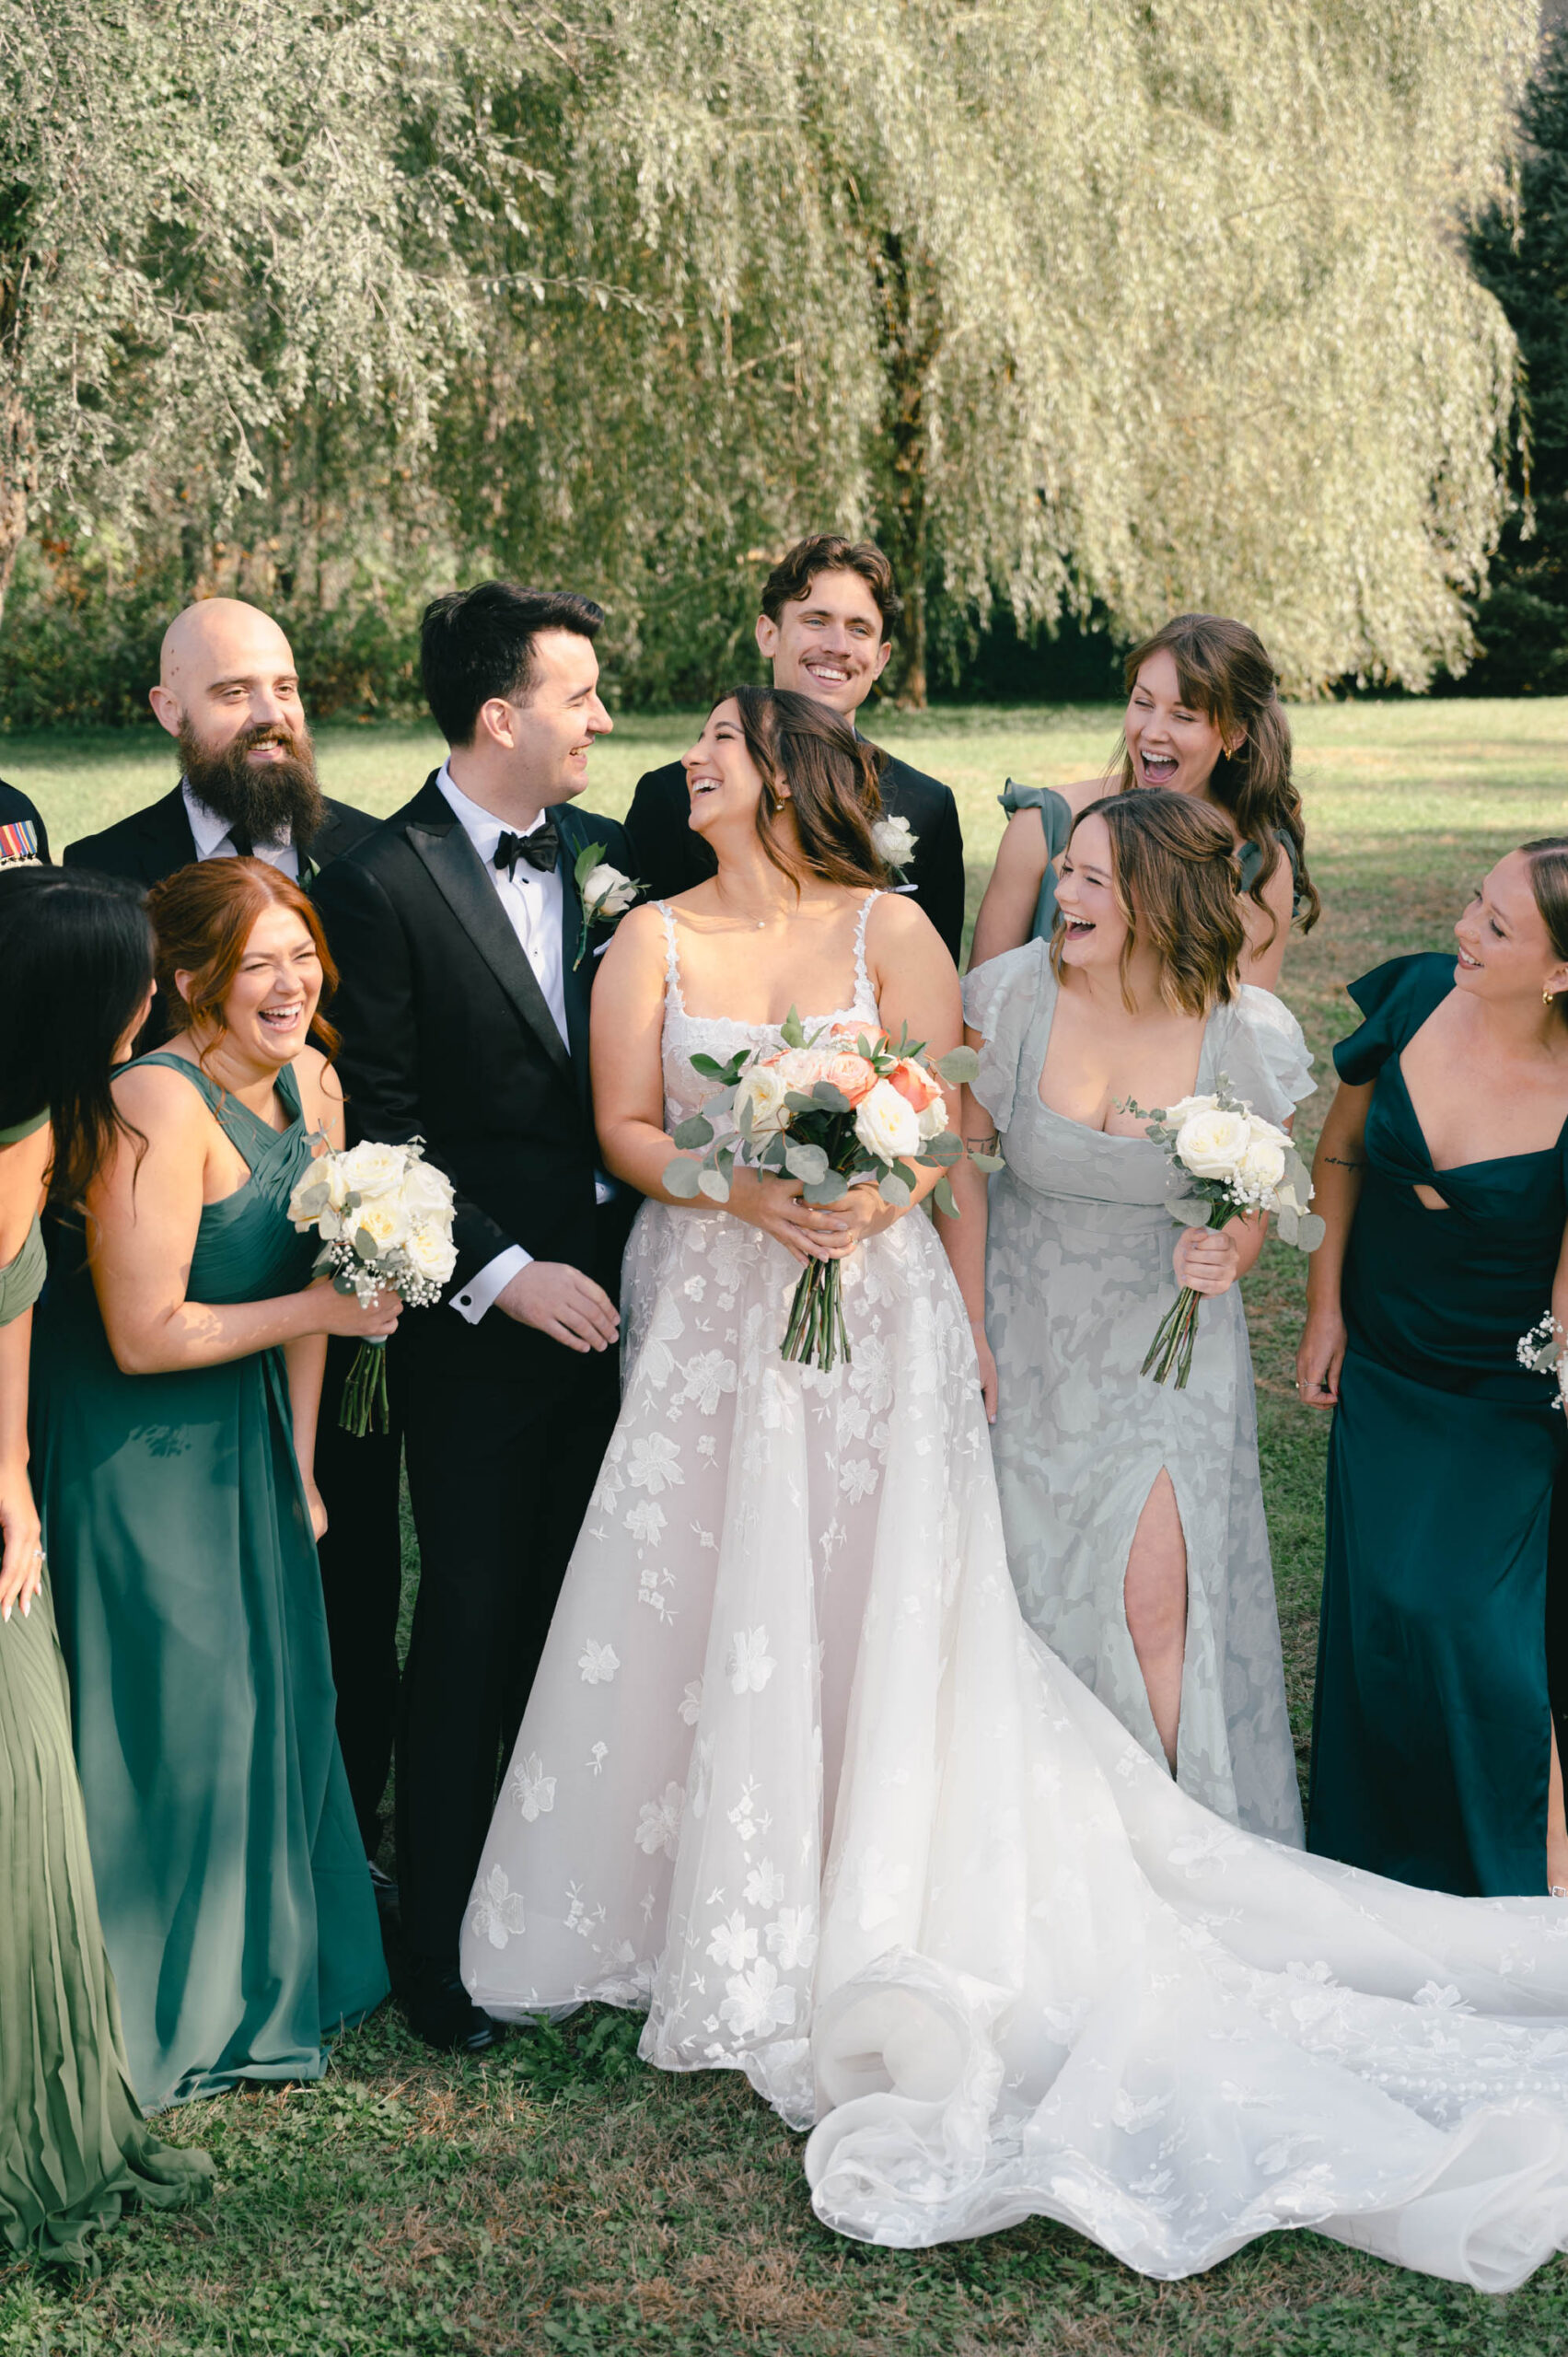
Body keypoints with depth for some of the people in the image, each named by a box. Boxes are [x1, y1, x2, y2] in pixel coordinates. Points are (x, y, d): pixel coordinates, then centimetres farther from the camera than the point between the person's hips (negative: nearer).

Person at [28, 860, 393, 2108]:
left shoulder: (312, 1085, -1)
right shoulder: (160, 1105, -26)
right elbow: (146, 1335, -25)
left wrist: (300, 1466, 9)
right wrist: (322, 1309, -17)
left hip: (247, 1430, 8)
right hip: (133, 1450, -8)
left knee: (279, 1696, 17)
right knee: (179, 1717, 4)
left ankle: (279, 1963, 39)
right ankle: (170, 2008, 26)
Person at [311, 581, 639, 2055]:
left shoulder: (604, 857, 8)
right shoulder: (381, 886, -10)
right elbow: (383, 1132, -11)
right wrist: (505, 1272, -16)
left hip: (613, 1296, 5)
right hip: (483, 1322, -5)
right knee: (473, 1625, 3)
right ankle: (444, 1945, 18)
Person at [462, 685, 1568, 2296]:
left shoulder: (889, 931, 2)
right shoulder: (653, 942, 7)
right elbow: (625, 1130, 0)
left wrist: (863, 1194, -21)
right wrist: (749, 1193, -17)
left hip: (872, 1312, -1)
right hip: (707, 1314, 2)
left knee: (866, 1604, -1)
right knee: (701, 1603, 1)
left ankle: (863, 1935, 12)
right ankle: (707, 1908, 18)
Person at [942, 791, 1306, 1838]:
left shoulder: (1247, 1033, -15)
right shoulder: (1018, 991, -14)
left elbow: (1254, 1205, 1)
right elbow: (963, 1161, -1)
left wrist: (1223, 1255, -22)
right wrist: (969, 1330, -1)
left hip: (1167, 1345, -1)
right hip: (1029, 1333, 1)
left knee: (1156, 1602, -7)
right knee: (1032, 1587, 11)